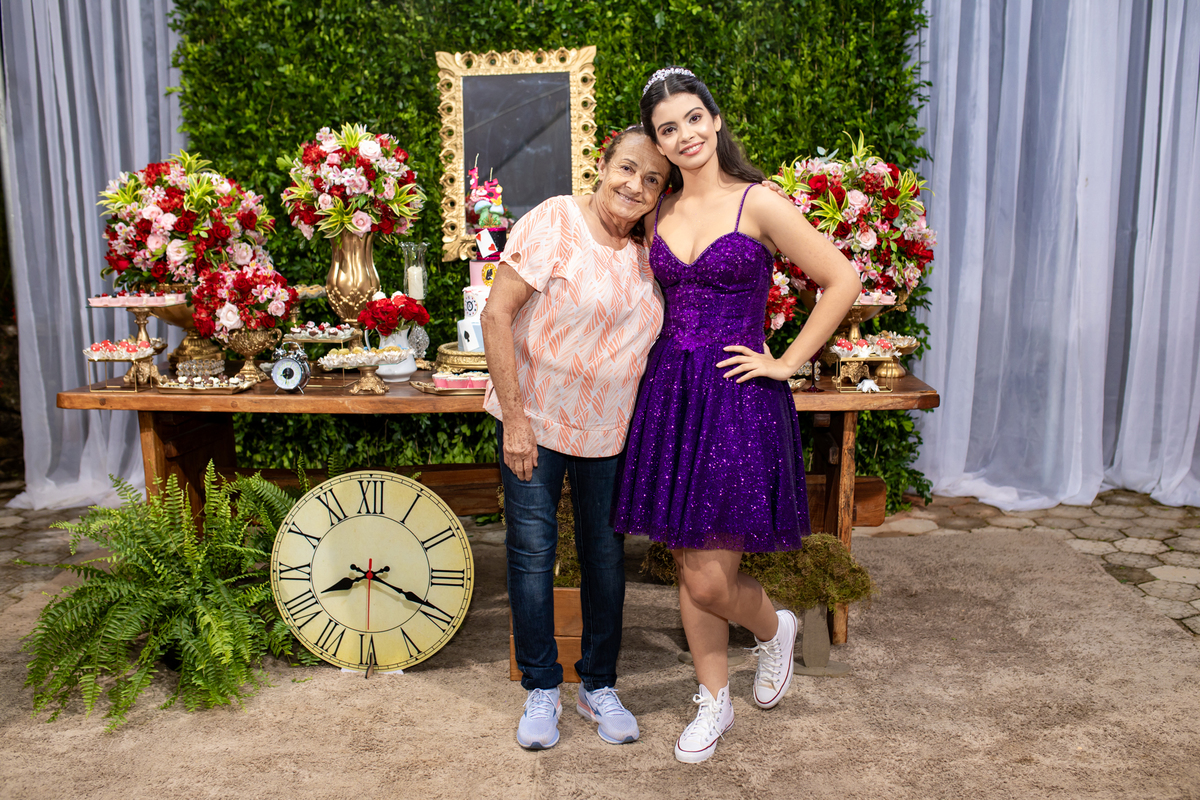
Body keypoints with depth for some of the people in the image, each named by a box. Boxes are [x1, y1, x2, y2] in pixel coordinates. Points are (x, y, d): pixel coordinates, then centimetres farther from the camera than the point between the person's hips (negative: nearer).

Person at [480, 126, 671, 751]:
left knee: (605, 553, 10)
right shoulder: (554, 223, -14)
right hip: (534, 419, -4)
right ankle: (541, 690, 20)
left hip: (610, 429, 5)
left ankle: (600, 686, 27)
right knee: (532, 551, 2)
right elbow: (496, 315, -16)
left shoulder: (648, 253, 3)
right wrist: (515, 418, -18)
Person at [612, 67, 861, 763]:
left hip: (739, 400, -5)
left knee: (710, 579, -6)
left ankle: (775, 628, 30)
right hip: (668, 394, 5)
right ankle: (714, 702, 31)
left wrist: (788, 362, -6)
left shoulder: (759, 204, -6)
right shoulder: (659, 212, 9)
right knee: (689, 568, 11)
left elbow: (843, 280, -6)